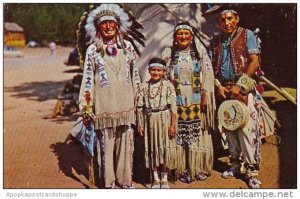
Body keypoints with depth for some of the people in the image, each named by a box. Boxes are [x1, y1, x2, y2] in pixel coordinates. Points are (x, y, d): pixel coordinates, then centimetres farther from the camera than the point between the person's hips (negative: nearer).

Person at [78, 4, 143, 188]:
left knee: (125, 142, 8)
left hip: (125, 104, 2)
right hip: (104, 105, -2)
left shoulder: (127, 46, 7)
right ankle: (109, 182, 17)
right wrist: (85, 105, -3)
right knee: (106, 144, 2)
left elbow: (135, 75, 12)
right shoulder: (93, 50, 0)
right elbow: (88, 78, 0)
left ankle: (125, 179, 22)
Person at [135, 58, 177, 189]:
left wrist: (173, 125, -10)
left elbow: (173, 107, -6)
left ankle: (164, 179, 19)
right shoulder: (144, 87, 2)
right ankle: (156, 179, 22)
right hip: (150, 120, 2)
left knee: (164, 149, 4)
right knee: (152, 149, 9)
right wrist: (140, 125, 1)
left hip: (164, 120, -2)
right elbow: (140, 107, 4)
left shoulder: (168, 86, -4)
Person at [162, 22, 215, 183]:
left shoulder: (200, 52, 6)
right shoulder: (168, 54, 6)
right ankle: (183, 170, 9)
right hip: (177, 102, 0)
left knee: (198, 134, 3)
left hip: (197, 102, 0)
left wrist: (205, 96, -6)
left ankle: (199, 168, 16)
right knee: (180, 135, 0)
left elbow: (208, 75, 2)